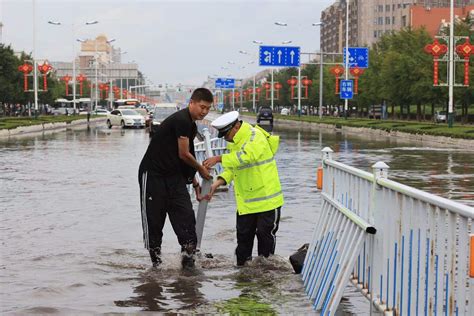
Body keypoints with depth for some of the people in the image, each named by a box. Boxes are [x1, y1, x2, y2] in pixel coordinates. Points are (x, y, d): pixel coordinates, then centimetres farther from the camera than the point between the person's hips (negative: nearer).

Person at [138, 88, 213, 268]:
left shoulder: (192, 125, 12)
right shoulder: (181, 120, -18)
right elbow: (184, 155, -15)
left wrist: (195, 183, 18)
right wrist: (202, 170, 1)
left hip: (174, 176, 8)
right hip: (153, 174, -8)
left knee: (186, 216, -4)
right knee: (153, 220, 2)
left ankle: (188, 258, -2)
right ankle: (156, 262, 13)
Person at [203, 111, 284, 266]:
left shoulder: (256, 137, -18)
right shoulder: (233, 143, 11)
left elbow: (246, 156, -36)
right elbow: (232, 168, 11)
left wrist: (219, 159, -38)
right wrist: (217, 183, -6)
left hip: (266, 198, -8)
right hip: (245, 200, 8)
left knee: (265, 233, 2)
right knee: (243, 234, 11)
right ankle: (242, 265, 22)